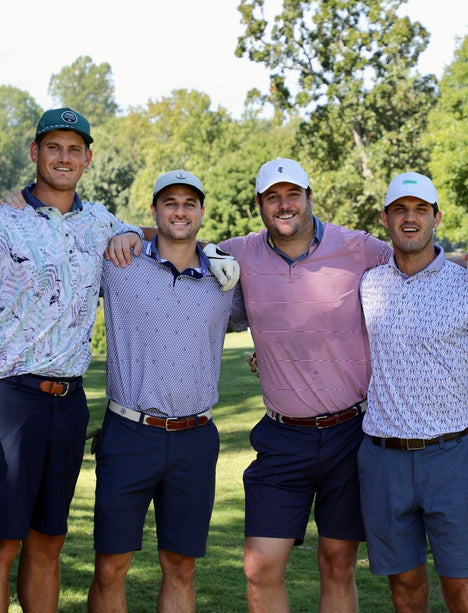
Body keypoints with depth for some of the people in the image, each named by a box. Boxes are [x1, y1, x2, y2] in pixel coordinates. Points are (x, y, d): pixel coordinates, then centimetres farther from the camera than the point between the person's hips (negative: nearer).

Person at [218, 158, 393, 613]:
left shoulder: (357, 249, -5)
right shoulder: (242, 255, 1)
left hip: (351, 433, -1)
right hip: (284, 439, 1)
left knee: (338, 567, 9)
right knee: (261, 570, -3)